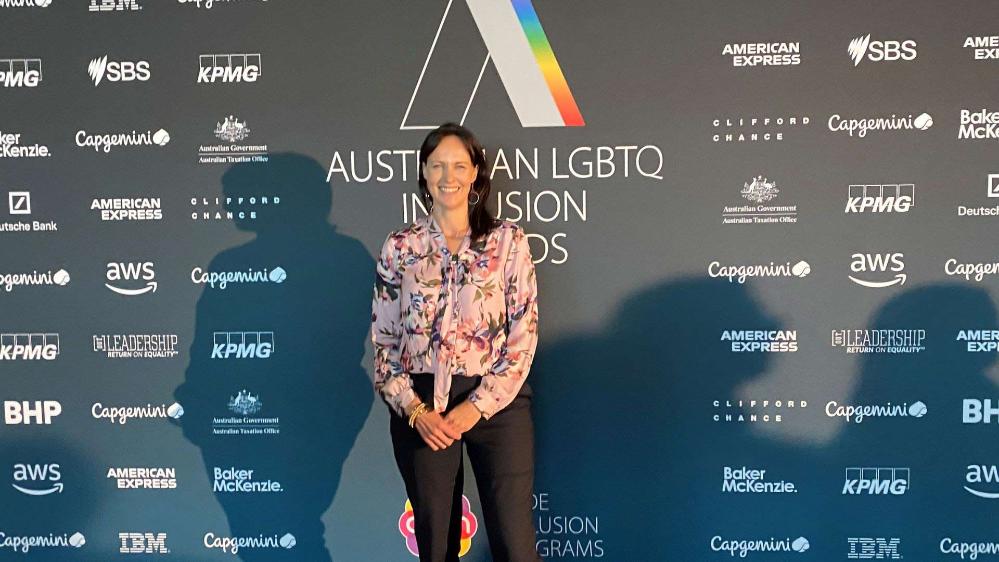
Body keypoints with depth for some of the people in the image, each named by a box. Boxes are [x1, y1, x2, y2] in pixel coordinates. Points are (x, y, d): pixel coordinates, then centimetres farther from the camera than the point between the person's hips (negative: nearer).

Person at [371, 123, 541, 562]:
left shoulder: (508, 240, 2)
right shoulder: (400, 247, 5)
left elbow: (523, 334, -3)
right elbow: (383, 340, 6)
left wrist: (477, 406, -11)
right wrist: (414, 410, -7)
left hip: (496, 402, -1)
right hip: (422, 407, 2)